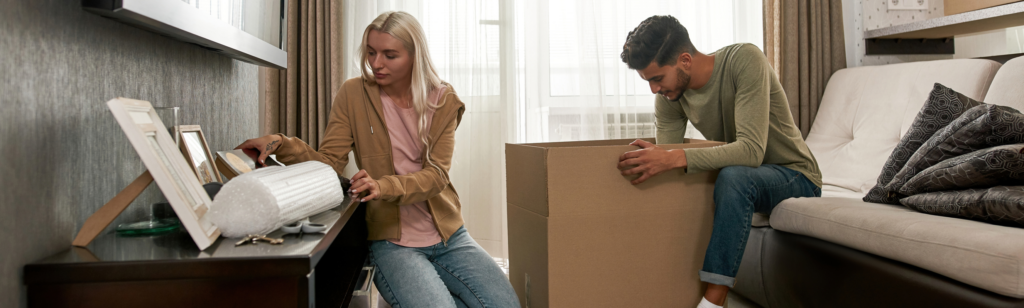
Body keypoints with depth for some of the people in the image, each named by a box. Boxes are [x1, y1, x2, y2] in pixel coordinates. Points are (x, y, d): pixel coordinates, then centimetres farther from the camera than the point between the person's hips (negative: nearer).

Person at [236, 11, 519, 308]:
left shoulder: (443, 100, -1)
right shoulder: (353, 94, -4)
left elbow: (436, 174, -11)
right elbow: (329, 162, -8)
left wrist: (385, 186, -30)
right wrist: (282, 145, -27)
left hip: (448, 236, 3)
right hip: (392, 241, -3)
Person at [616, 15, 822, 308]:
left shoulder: (745, 60, -26)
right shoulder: (669, 97, -8)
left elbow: (751, 151, -37)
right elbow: (665, 162, -7)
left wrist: (674, 158, -47)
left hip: (796, 176, -6)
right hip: (740, 179, 6)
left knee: (733, 177, -37)